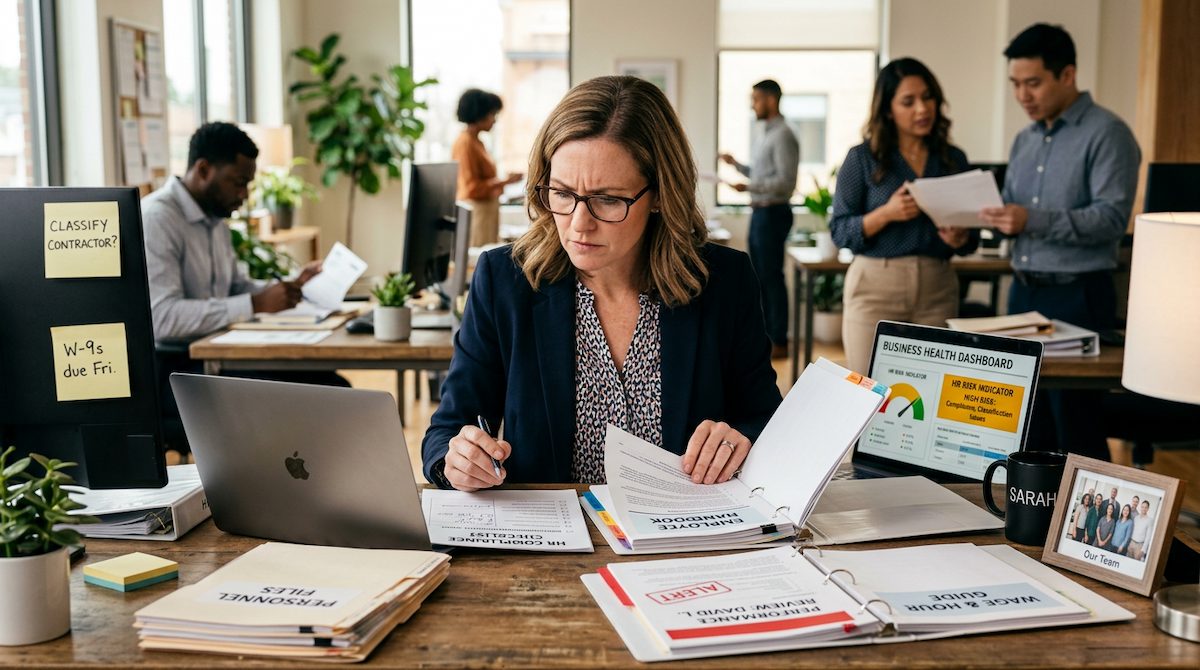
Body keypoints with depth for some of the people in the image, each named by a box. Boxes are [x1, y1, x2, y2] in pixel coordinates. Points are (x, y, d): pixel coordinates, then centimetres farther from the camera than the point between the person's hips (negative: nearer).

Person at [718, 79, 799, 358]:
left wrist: (749, 187, -28)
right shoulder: (761, 132, 15)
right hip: (759, 211, 10)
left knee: (772, 276, -5)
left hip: (773, 212, -10)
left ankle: (779, 342, 1)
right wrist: (736, 164, 10)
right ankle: (766, 334, 23)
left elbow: (786, 181, -20)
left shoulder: (782, 136, -14)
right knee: (760, 275, 13)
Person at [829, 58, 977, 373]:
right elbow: (840, 231, -3)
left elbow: (972, 235, 13)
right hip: (876, 286, -3)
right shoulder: (862, 158, -1)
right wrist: (886, 213, -18)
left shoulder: (954, 158, 9)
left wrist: (960, 238, -9)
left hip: (938, 289, 3)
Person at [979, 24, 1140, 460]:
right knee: (1027, 421, 12)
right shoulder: (1024, 140, 15)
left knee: (1075, 427, -2)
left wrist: (1032, 220, -27)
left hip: (1077, 295, -7)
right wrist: (992, 216, -4)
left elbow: (1112, 216, -18)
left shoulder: (1106, 134, -9)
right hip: (1024, 290, 7)